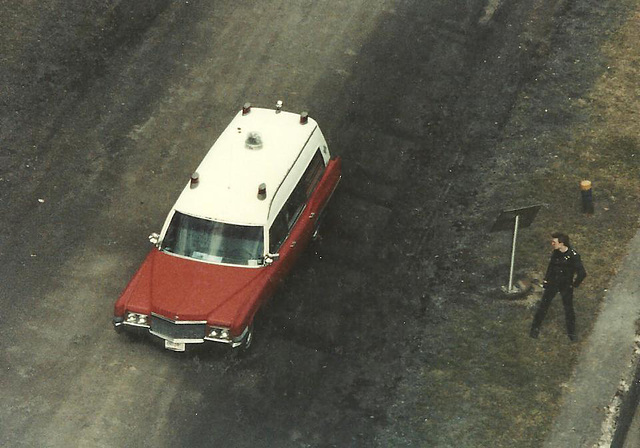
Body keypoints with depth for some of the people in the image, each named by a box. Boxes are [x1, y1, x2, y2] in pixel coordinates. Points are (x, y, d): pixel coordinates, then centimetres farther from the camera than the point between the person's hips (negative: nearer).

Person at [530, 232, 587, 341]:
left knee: (569, 309, 6)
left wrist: (574, 284, -11)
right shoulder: (555, 253, -4)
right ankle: (535, 328, 21)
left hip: (566, 286, -4)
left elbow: (582, 273, -23)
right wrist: (546, 280, 10)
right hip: (552, 283, 4)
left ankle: (571, 332, 24)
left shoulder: (573, 256, -22)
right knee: (543, 305, 7)